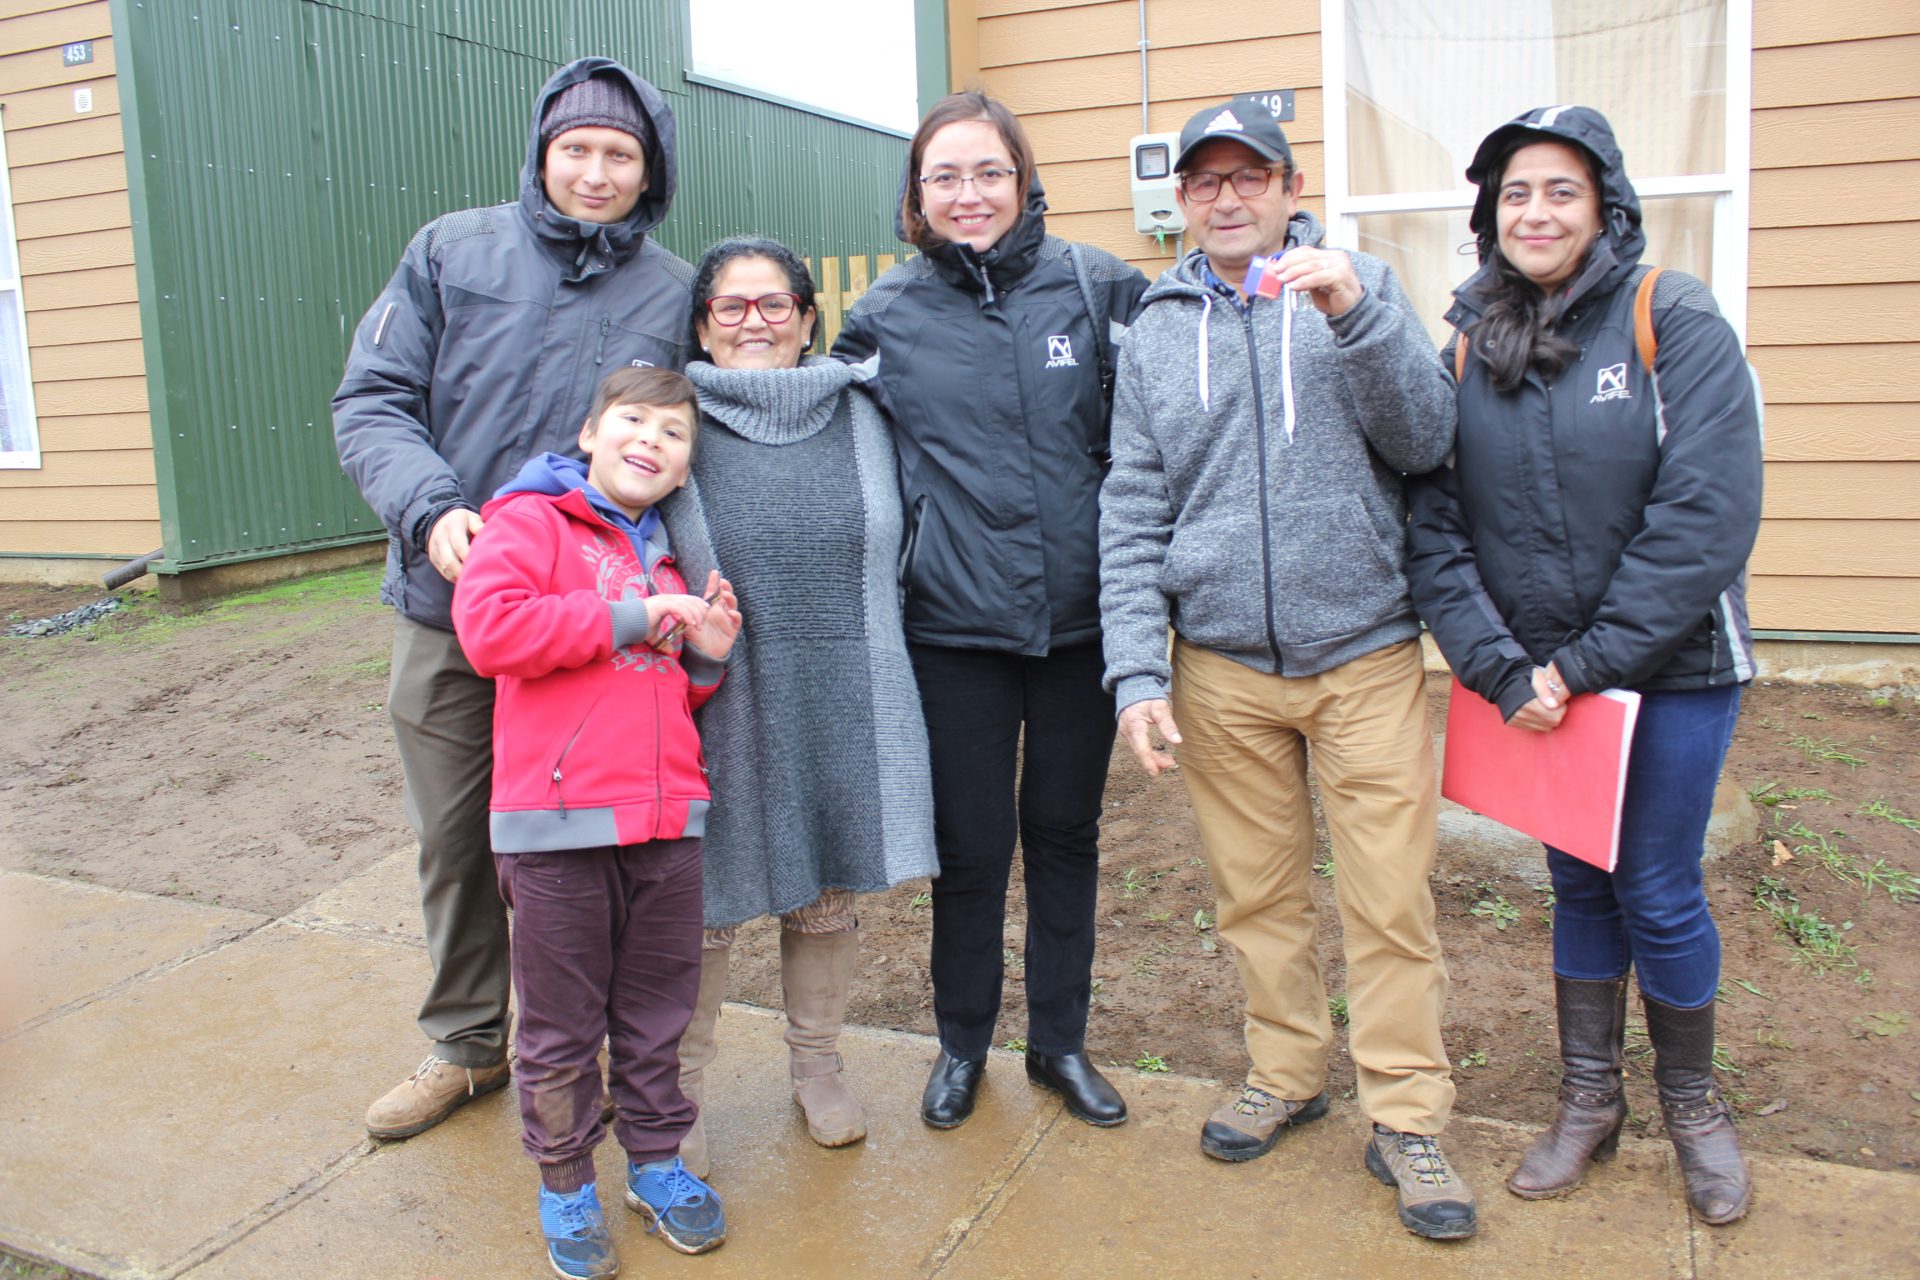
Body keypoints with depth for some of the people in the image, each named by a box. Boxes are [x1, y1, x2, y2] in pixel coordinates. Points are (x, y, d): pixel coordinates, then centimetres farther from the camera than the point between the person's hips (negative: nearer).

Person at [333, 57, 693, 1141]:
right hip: (447, 612, 2)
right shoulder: (453, 252, 2)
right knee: (454, 838, 14)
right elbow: (374, 402, -1)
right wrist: (433, 509, -19)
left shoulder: (677, 295, 1)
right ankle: (466, 1043, 35)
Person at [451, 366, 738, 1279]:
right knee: (561, 1024, 8)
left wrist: (705, 656, 5)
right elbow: (486, 628, -20)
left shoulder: (662, 559, 18)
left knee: (655, 1013, 16)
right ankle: (564, 1183, 26)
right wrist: (626, 619, -17)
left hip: (666, 823, 6)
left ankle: (656, 1160, 33)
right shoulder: (530, 520, -2)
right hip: (557, 825, -5)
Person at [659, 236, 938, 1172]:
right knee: (706, 903, 6)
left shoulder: (858, 418, 7)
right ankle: (679, 1089, 27)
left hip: (840, 707, 3)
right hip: (718, 709, -2)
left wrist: (866, 660, 11)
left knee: (828, 894, 14)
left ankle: (816, 1066, 36)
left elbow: (891, 552, 15)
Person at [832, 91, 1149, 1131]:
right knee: (970, 843, 8)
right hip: (955, 625, -1)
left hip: (1080, 615, 1)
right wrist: (905, 548, 1)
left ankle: (1061, 1042, 33)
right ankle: (962, 1041, 32)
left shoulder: (1095, 286, -1)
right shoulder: (884, 316, 1)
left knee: (1065, 831, 14)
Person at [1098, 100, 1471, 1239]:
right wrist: (1137, 670, -4)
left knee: (1390, 898, 1)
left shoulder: (1358, 286, 4)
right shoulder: (1156, 334, 9)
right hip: (1221, 667, 2)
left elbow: (1426, 439, -6)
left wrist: (1355, 313, -21)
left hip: (1366, 654, -2)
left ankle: (1407, 1115, 17)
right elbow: (1132, 516, 5)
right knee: (1257, 893, 11)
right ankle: (1288, 1074, 30)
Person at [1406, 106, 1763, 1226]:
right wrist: (1501, 667, -12)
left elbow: (1707, 515, -16)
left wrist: (1588, 662, -17)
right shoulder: (1470, 344, 1)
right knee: (1578, 885, 14)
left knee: (1657, 893, 5)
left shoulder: (1675, 319, -10)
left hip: (1671, 670, -3)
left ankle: (1694, 1104, 30)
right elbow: (1434, 523, -3)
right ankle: (1589, 1100, 31)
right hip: (1536, 682, 3)